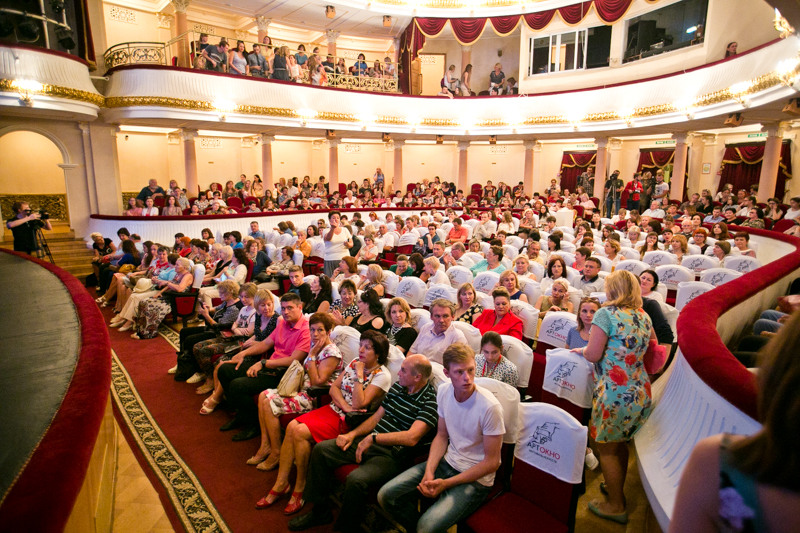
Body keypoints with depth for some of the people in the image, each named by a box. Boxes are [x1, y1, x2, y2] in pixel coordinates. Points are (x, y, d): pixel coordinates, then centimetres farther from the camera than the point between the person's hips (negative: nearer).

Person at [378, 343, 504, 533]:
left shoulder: (489, 407, -24)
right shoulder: (444, 391, -4)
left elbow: (492, 462, -16)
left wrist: (446, 484, -18)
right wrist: (429, 471, -9)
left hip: (476, 478, -6)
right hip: (447, 462, 6)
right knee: (386, 496, -4)